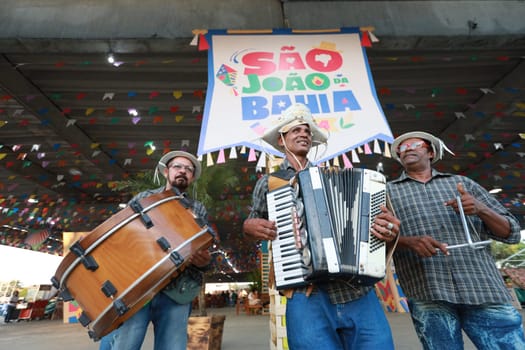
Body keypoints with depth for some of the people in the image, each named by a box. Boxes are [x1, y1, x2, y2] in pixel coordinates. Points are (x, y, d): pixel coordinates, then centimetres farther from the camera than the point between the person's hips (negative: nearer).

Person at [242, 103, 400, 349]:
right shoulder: (267, 182, 11)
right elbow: (252, 227, 20)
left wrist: (388, 233, -5)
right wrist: (248, 226, -3)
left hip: (358, 289, 2)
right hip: (306, 294, -1)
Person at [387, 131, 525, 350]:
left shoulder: (461, 183, 18)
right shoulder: (387, 191, 11)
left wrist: (480, 209, -4)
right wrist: (409, 241, -18)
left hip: (484, 290, 2)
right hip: (427, 296, -2)